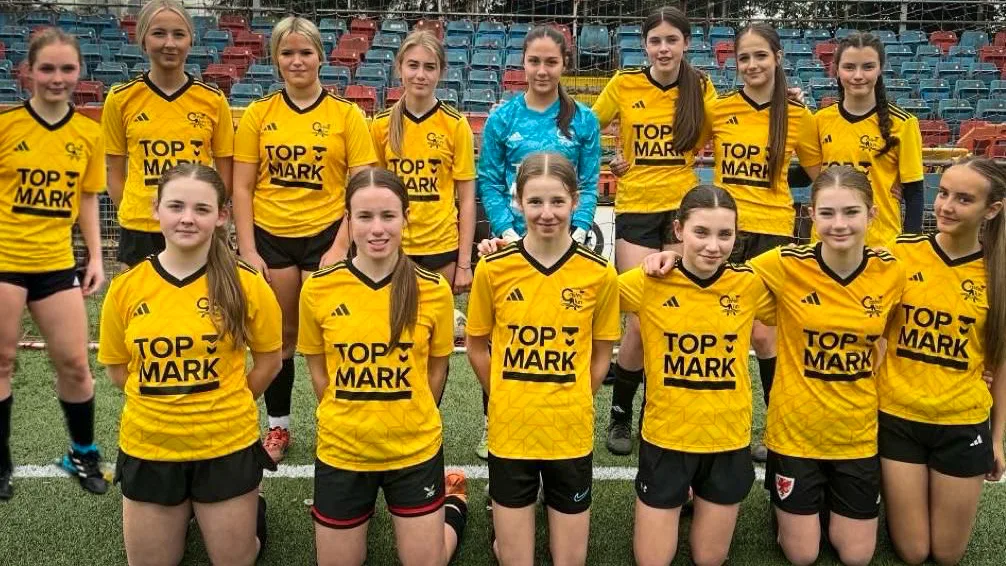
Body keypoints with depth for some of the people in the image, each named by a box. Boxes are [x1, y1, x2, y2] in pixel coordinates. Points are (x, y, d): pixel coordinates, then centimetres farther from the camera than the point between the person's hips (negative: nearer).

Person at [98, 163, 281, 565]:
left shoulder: (247, 284, -11)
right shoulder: (125, 288, -7)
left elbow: (269, 361, 1)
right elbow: (117, 368, 6)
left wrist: (223, 407, -2)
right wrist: (164, 404, -2)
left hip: (227, 447, -2)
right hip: (148, 448, 2)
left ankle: (250, 510, 44)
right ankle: (186, 513, 46)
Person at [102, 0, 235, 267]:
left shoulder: (214, 99, 2)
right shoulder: (120, 99, 2)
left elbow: (225, 174, 7)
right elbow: (115, 175, 7)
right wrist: (135, 214, -5)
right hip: (139, 233, 0)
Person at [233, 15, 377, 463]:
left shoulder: (347, 115, 0)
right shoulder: (258, 114, 4)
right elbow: (242, 187, 4)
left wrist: (341, 246, -10)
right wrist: (247, 251, -3)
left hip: (325, 235, -1)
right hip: (271, 237, 2)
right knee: (279, 336, 11)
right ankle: (277, 426, 28)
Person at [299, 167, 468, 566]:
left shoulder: (434, 290, -11)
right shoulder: (318, 289, -10)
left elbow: (437, 369, 3)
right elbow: (318, 370, 4)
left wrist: (409, 420, 3)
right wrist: (349, 419, 2)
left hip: (415, 451, 0)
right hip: (341, 452, 1)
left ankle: (454, 504, 43)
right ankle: (365, 508, 45)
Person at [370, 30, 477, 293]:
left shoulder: (456, 124, -5)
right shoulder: (381, 124, 1)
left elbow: (467, 199, -3)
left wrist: (464, 263, -5)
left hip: (442, 247, -2)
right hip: (393, 246, 2)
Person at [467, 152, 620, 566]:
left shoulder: (600, 274, -7)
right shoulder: (493, 269, -8)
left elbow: (600, 356, 5)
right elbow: (477, 347, 5)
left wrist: (570, 405, 1)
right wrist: (507, 401, 3)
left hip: (572, 434, 1)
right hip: (510, 431, 0)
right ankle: (502, 525, 40)